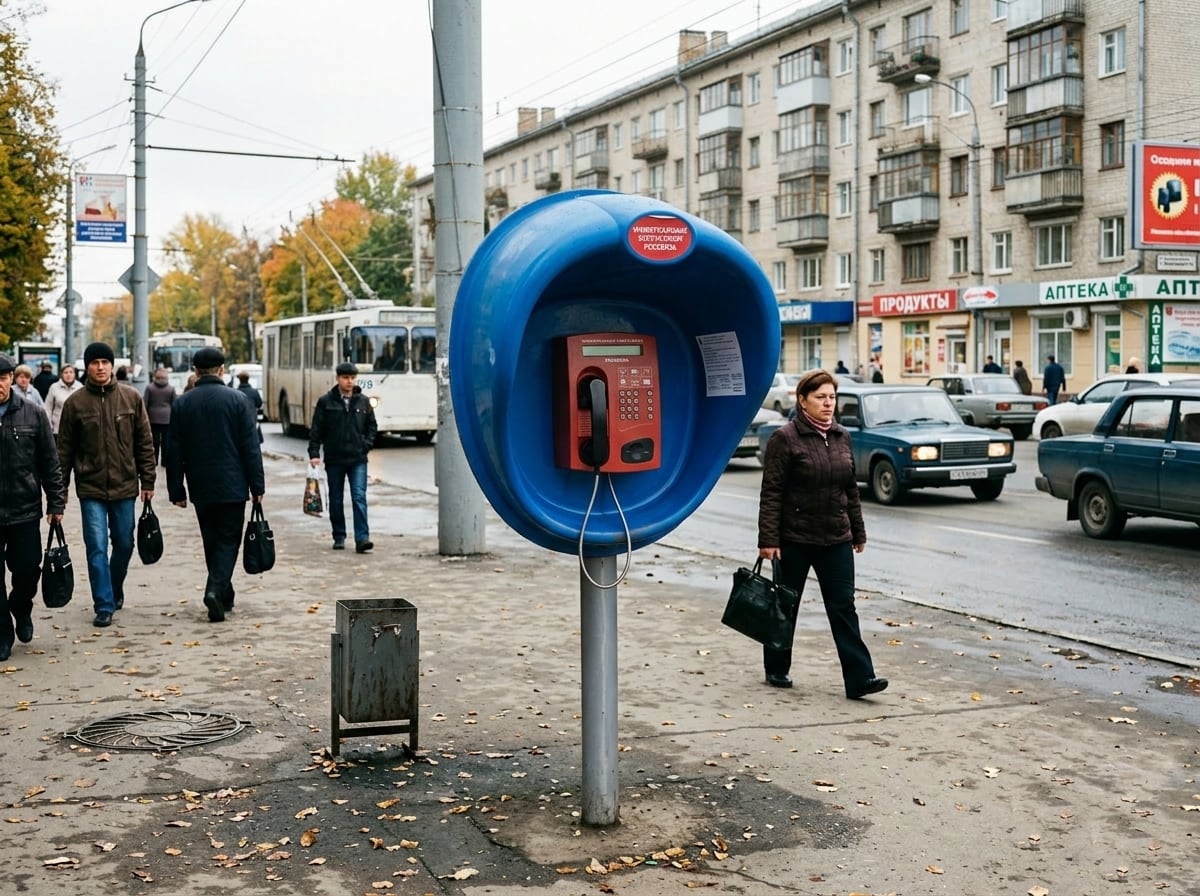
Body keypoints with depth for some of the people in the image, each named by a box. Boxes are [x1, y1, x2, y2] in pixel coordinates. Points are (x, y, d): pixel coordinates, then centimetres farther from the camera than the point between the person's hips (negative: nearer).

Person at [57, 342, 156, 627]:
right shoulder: (75, 403, -2)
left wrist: (147, 480, 2)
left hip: (125, 485, 2)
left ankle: (116, 590, 35)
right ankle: (104, 606, 1)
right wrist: (61, 488, 1)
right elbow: (65, 449, 3)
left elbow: (145, 443, 4)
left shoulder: (132, 398, 0)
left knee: (124, 544, 12)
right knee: (97, 547, -5)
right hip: (91, 488, -1)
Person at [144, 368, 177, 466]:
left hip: (153, 417, 1)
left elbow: (145, 403, -1)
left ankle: (154, 460, 9)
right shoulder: (171, 388, -1)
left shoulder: (149, 388, -1)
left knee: (155, 440, 7)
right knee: (166, 440, 2)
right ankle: (165, 461, 5)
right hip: (167, 418, -1)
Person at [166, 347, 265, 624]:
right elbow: (251, 447, -6)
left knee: (212, 541, 14)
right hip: (232, 486, -2)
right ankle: (215, 589, -17)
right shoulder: (237, 400, -5)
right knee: (228, 540, 3)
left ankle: (224, 596, 18)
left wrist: (176, 491, 9)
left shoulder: (181, 404, 2)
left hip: (201, 488, 3)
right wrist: (257, 486, 0)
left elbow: (174, 452, 3)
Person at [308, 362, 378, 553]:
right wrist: (314, 453, -8)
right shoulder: (326, 401, -1)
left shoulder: (363, 401, 5)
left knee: (359, 497, -10)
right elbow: (316, 429, -1)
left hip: (358, 460, 0)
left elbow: (372, 426, 15)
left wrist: (367, 444, 1)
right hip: (334, 459, 0)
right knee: (336, 500, 9)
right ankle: (339, 537, 19)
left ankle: (362, 538, -13)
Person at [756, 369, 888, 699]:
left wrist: (858, 532, 14)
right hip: (795, 539, -5)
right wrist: (768, 539, -17)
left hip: (835, 539, 5)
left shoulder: (842, 437, 8)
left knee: (843, 607, -1)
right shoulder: (785, 438, -10)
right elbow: (771, 493, -13)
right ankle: (776, 670, 26)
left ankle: (859, 678, -5)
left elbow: (851, 489, 14)